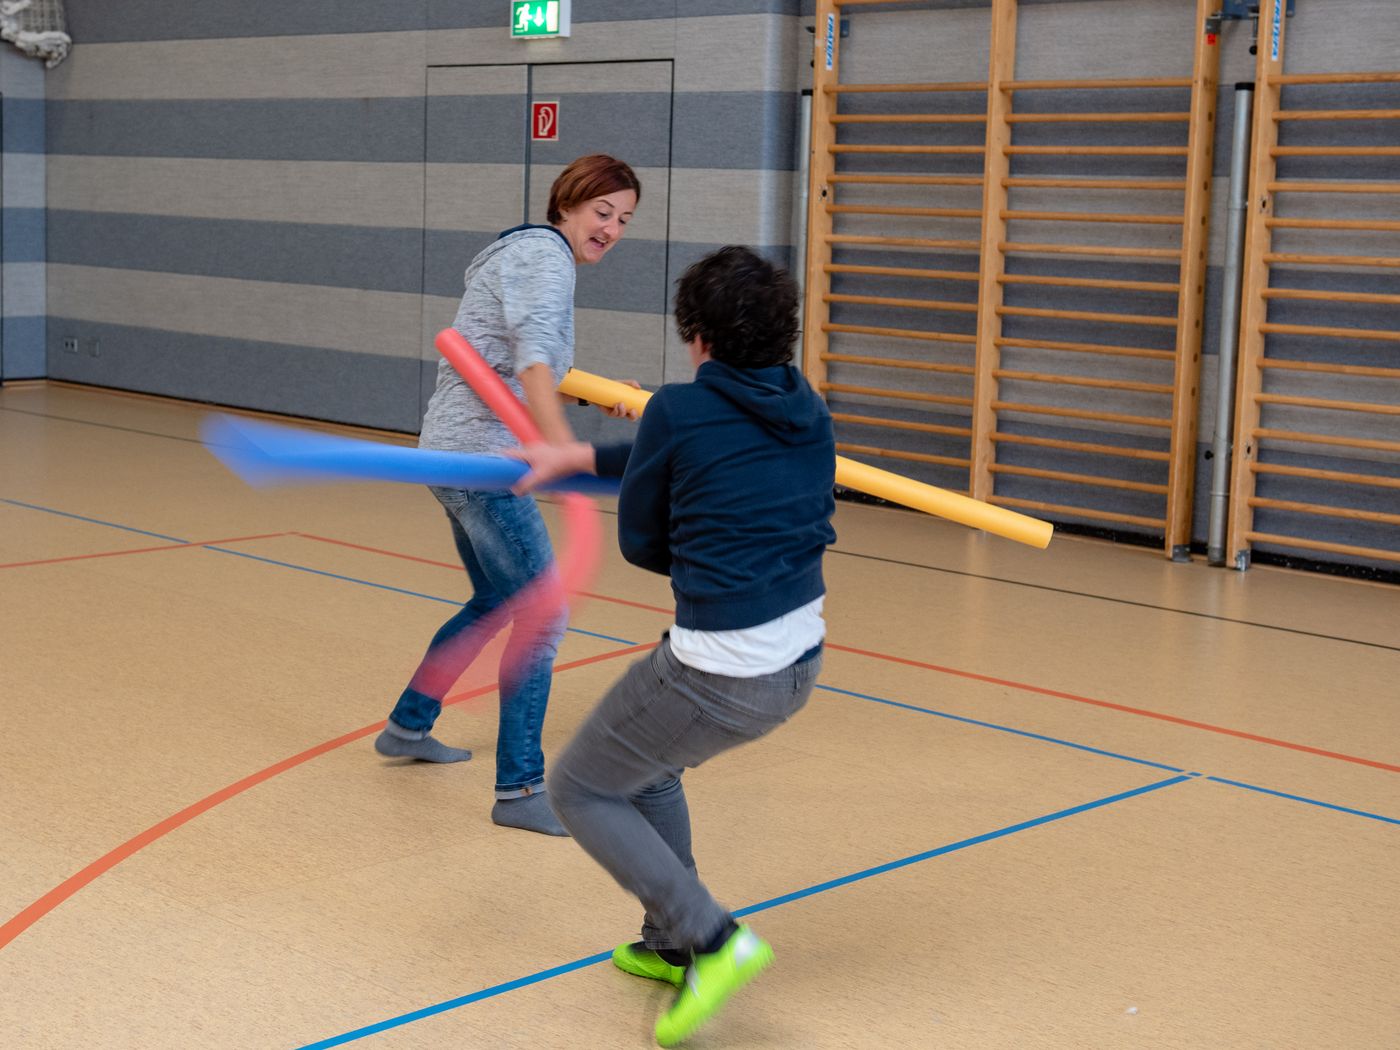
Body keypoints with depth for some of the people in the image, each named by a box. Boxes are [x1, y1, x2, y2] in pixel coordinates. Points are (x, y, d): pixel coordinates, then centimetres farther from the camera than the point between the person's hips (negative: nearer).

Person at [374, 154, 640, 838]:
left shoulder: (528, 253, 18)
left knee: (495, 603, 25)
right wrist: (562, 445, -43)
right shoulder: (546, 256, -13)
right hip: (479, 455, -11)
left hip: (459, 450, 11)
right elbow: (533, 353, -30)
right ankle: (520, 790, -7)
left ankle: (408, 726, 39)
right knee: (542, 615, -10)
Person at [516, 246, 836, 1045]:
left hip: (718, 674, -8)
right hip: (799, 664, 8)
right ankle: (674, 943, 36)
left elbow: (640, 542, 0)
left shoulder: (678, 410, -12)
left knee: (580, 790, 12)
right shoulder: (806, 409, 7)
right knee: (649, 766, 31)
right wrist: (577, 457, 27)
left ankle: (711, 937, -1)